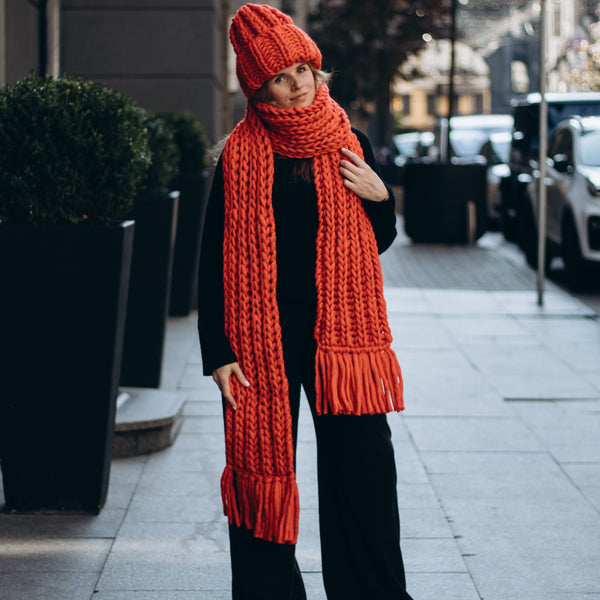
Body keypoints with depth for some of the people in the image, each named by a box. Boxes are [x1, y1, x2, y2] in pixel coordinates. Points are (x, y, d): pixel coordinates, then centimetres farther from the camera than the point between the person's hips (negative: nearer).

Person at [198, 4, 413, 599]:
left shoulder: (349, 146, 8)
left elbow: (379, 243, 16)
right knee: (263, 468, 4)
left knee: (363, 467, -1)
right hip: (261, 332, -1)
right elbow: (214, 261, 1)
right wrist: (218, 354, -5)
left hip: (340, 327, 1)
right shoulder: (239, 156, 1)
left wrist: (379, 198, -6)